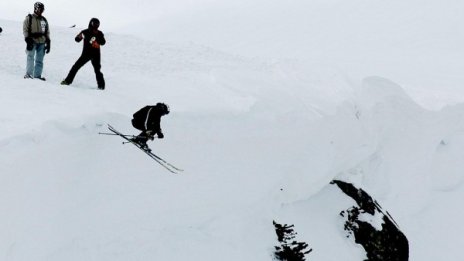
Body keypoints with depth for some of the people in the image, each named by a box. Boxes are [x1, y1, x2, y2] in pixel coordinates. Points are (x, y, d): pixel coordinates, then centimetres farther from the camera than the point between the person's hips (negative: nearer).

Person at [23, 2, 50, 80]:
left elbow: (47, 32, 18)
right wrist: (28, 40, -14)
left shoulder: (44, 20, 16)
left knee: (39, 60, 3)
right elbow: (25, 30, -2)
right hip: (32, 42, -4)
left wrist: (48, 43, 10)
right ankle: (29, 74, -13)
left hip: (41, 42, 4)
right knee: (31, 58, -13)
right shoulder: (29, 18, 3)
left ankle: (37, 75, 6)